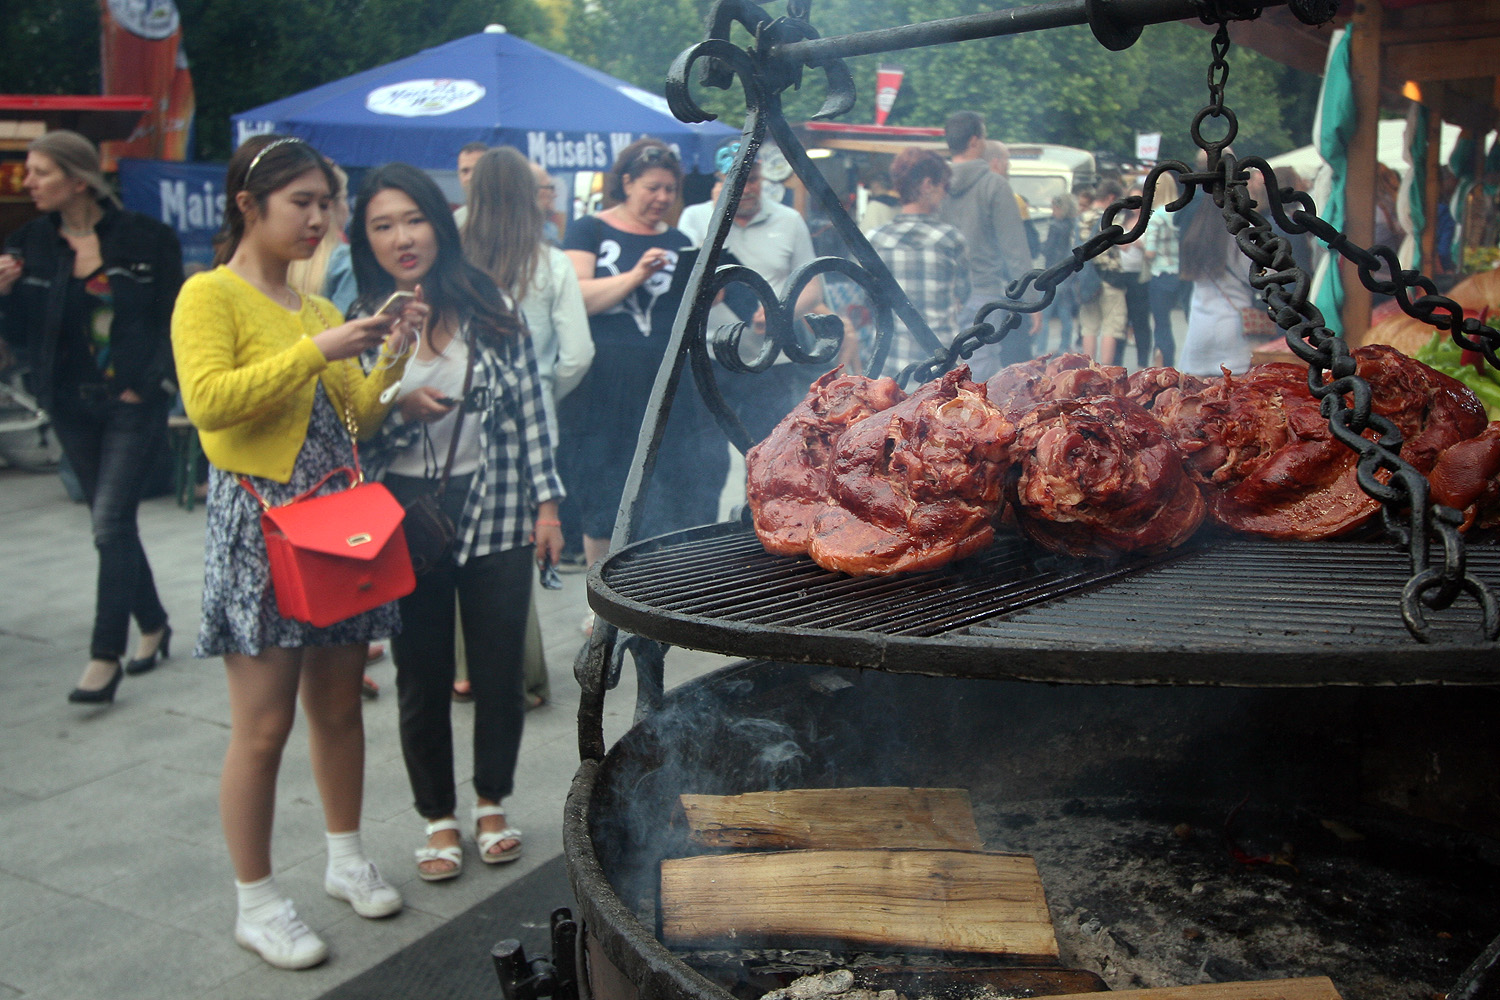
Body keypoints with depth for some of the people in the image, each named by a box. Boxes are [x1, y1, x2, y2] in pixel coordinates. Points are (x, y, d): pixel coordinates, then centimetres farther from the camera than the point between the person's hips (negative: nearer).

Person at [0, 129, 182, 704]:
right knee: (112, 525, 13)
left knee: (110, 524, -9)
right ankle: (153, 627, 29)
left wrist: (148, 385, -10)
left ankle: (105, 655, 0)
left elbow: (174, 322, -4)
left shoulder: (145, 241, -7)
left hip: (132, 404, -5)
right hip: (71, 406, 5)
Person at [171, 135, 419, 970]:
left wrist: (390, 363, 1)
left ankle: (347, 857, 30)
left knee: (339, 705, 14)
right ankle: (257, 903, 13)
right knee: (264, 725, -2)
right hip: (261, 527, -6)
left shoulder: (321, 309, 15)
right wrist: (316, 352, -21)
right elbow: (208, 400, -20)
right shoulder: (211, 295, -4)